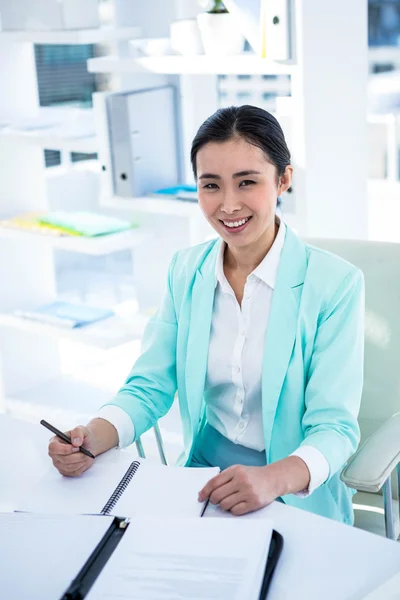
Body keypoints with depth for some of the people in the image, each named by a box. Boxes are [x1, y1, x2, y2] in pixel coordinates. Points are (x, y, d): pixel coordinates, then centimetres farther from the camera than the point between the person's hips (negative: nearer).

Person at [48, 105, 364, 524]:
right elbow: (150, 386, 3)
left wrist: (274, 477, -35)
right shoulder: (185, 270, 3)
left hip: (296, 499, -4)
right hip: (201, 476, 4)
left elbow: (334, 426, -14)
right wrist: (93, 438, -19)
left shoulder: (336, 283, -11)